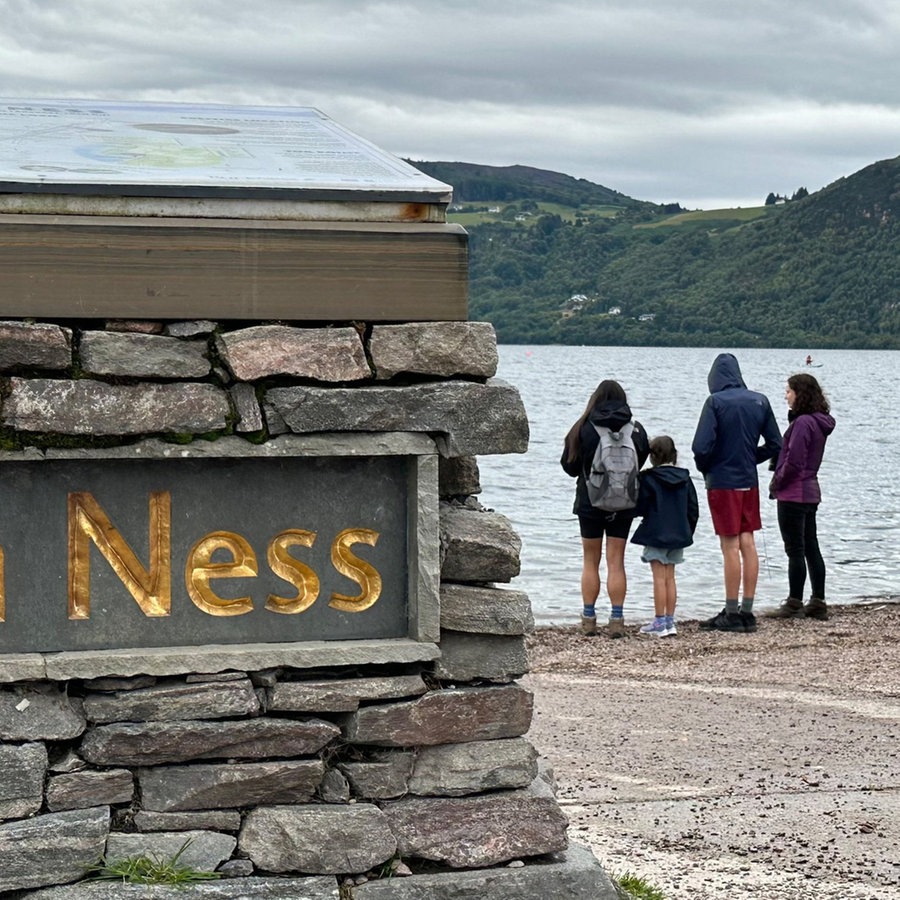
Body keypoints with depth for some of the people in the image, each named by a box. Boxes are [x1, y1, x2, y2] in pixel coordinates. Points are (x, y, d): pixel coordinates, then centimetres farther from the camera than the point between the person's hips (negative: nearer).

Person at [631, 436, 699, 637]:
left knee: (659, 578, -2)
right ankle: (670, 621, 12)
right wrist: (687, 532, 17)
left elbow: (640, 507, -10)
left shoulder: (649, 478, -11)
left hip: (655, 535, -5)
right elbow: (693, 509, 8)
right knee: (670, 578, 11)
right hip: (678, 536, 5)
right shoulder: (684, 478, 5)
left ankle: (660, 622, -1)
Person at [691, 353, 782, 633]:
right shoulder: (759, 401, 5)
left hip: (722, 482, -5)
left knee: (730, 546, -3)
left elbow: (702, 446, -18)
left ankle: (732, 614, 1)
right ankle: (747, 612, 12)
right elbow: (775, 444, 9)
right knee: (748, 544, 8)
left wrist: (704, 468, 1)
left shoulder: (716, 402, -12)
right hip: (749, 482, 5)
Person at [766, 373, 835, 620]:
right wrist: (779, 482, 11)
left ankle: (794, 604, 2)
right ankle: (818, 603, 16)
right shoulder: (818, 422, 11)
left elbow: (793, 462, -21)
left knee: (795, 550, -3)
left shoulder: (802, 423, -18)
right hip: (810, 492, 10)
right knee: (811, 548, 12)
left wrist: (776, 484, -7)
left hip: (793, 494, -10)